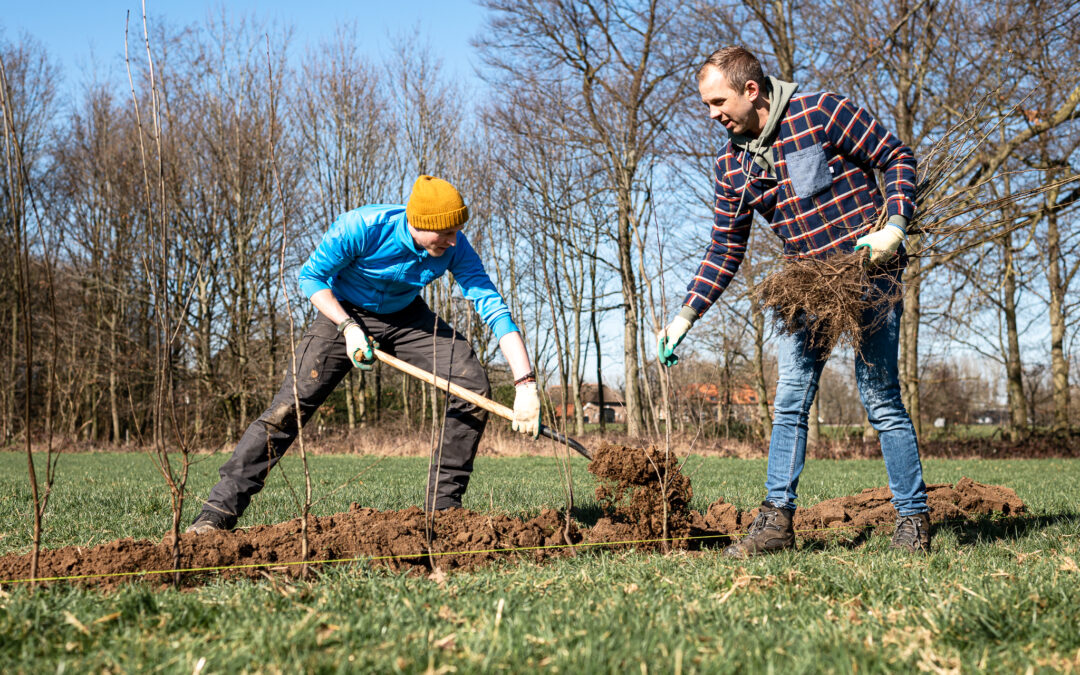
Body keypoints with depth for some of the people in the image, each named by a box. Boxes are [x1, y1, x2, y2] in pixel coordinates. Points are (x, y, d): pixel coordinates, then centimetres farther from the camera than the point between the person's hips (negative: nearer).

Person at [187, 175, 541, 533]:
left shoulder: (455, 247, -23)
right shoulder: (362, 227, -32)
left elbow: (494, 308, -26)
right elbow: (310, 276, -17)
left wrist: (525, 383, -35)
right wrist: (348, 327, -30)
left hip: (407, 317, 4)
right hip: (345, 313, -3)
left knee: (474, 386, -13)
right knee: (289, 406, -17)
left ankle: (443, 504, -2)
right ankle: (220, 510, -10)